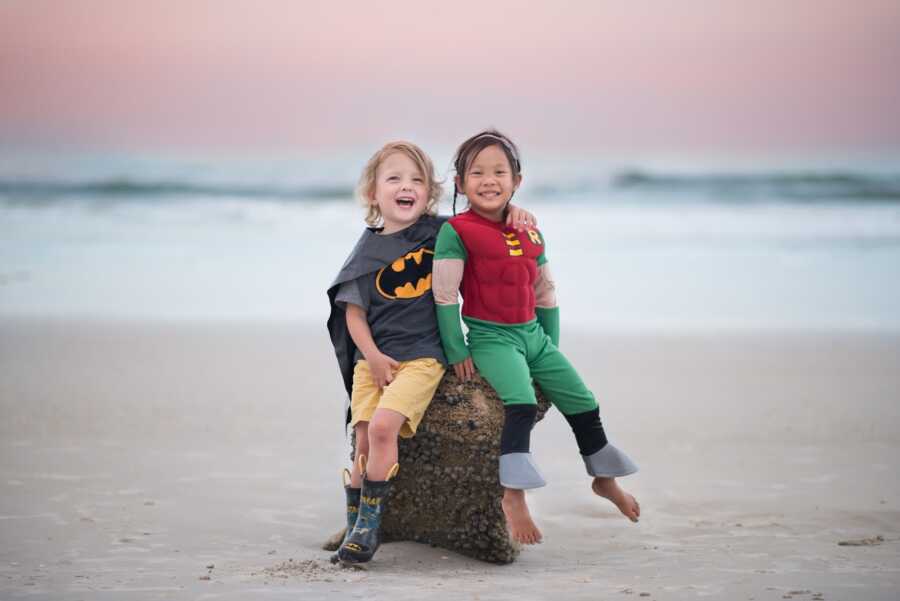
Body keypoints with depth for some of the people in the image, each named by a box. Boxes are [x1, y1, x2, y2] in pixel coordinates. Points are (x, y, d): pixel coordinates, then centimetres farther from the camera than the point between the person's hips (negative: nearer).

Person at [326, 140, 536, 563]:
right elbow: (353, 312, 5)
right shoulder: (368, 250, 5)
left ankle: (367, 528, -15)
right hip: (373, 358, 2)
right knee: (365, 440, -8)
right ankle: (356, 530, 3)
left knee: (382, 426, -22)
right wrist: (373, 357, -9)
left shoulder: (439, 232, 5)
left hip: (421, 356, -2)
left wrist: (512, 211, 1)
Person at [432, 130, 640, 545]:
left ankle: (604, 480, 31)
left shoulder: (529, 234, 9)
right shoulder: (456, 232, -10)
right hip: (491, 337, -7)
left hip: (533, 335, 7)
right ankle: (514, 495, -30)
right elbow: (444, 294, -11)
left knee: (584, 403, 9)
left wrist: (551, 344, 16)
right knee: (522, 403, -31)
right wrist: (456, 351, -12)